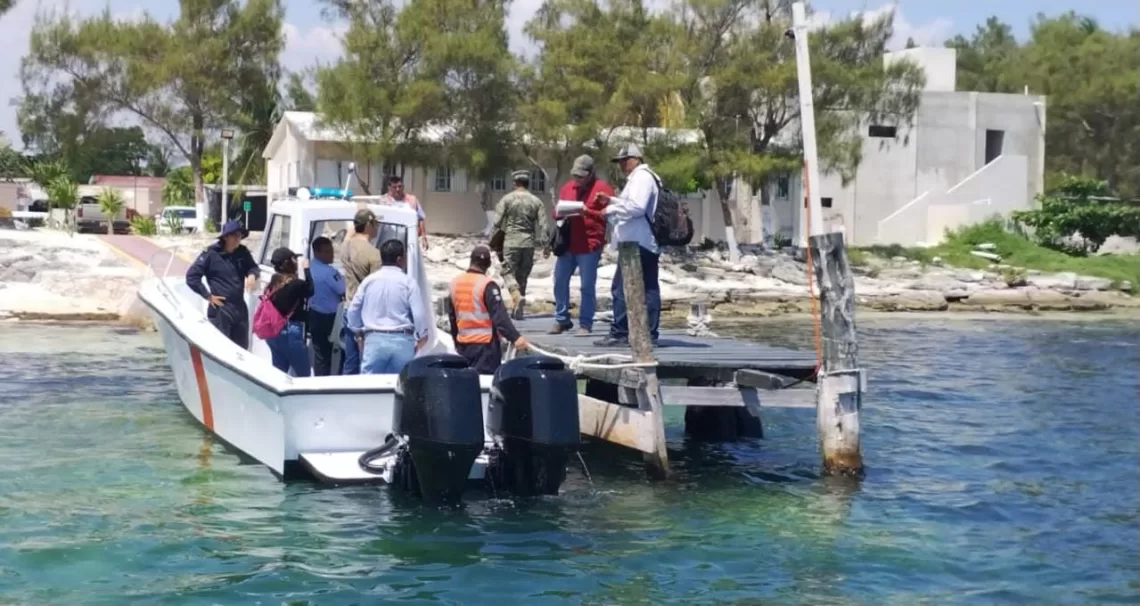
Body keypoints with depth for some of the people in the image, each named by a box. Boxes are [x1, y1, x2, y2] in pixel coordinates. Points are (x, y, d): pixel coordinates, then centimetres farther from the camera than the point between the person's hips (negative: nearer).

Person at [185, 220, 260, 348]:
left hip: (240, 308, 6)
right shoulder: (211, 254, -11)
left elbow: (253, 267, 17)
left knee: (241, 349, 13)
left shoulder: (243, 253, 4)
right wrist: (208, 296, -10)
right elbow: (191, 276, -10)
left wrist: (252, 275, -7)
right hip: (220, 310, -6)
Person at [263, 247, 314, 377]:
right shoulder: (296, 284, -15)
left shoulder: (274, 283, 5)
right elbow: (310, 290, 6)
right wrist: (306, 269, 15)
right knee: (303, 375, 1)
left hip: (274, 332, 8)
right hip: (291, 332, -8)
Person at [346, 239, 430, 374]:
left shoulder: (369, 281, 3)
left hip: (374, 340, 2)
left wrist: (358, 333, 25)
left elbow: (353, 309, 9)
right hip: (401, 341, -2)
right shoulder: (408, 282, -6)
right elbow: (420, 313, -9)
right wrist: (422, 336, 8)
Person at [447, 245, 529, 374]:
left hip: (463, 344, 7)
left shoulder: (455, 283, 7)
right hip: (485, 344, -7)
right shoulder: (487, 285, -15)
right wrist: (515, 337, -29)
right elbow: (499, 316, -24)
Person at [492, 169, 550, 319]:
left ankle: (517, 296, -26)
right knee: (522, 275, 13)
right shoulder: (536, 201, 3)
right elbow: (543, 225, -1)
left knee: (508, 272, 2)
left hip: (511, 242, -3)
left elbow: (497, 222, -6)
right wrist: (545, 245, 6)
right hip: (529, 244, 3)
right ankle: (518, 310, 15)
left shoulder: (507, 199, -3)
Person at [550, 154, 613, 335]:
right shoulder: (567, 187, 14)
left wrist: (588, 212, -19)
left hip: (589, 245, -6)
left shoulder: (602, 188, -3)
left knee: (587, 286, -3)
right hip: (567, 244, 6)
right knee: (560, 282, 9)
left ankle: (585, 324, 4)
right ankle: (562, 319, 21)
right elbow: (556, 211, 20)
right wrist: (561, 213, -3)